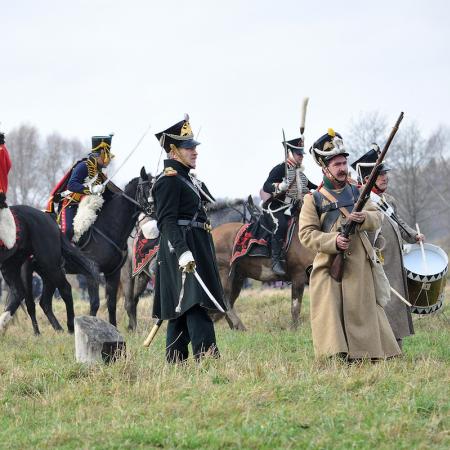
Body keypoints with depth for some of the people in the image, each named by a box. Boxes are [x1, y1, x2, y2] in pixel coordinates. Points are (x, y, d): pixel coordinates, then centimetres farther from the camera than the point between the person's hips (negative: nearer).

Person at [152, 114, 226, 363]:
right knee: (196, 305, -17)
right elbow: (167, 221, -21)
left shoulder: (186, 178, 19)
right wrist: (182, 252, -32)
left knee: (182, 310, 11)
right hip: (183, 248, -11)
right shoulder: (168, 180, -12)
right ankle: (207, 358, -24)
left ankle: (175, 363, 15)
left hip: (196, 248, 11)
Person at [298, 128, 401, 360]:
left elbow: (376, 219, 4)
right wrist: (333, 241, -21)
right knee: (330, 311, -10)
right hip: (329, 266, -3)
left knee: (363, 309, 7)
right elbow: (306, 234, -6)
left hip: (359, 265, 3)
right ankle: (336, 357, -9)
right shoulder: (314, 199, 1)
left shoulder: (356, 192, 13)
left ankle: (369, 354, 15)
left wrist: (364, 218, -20)